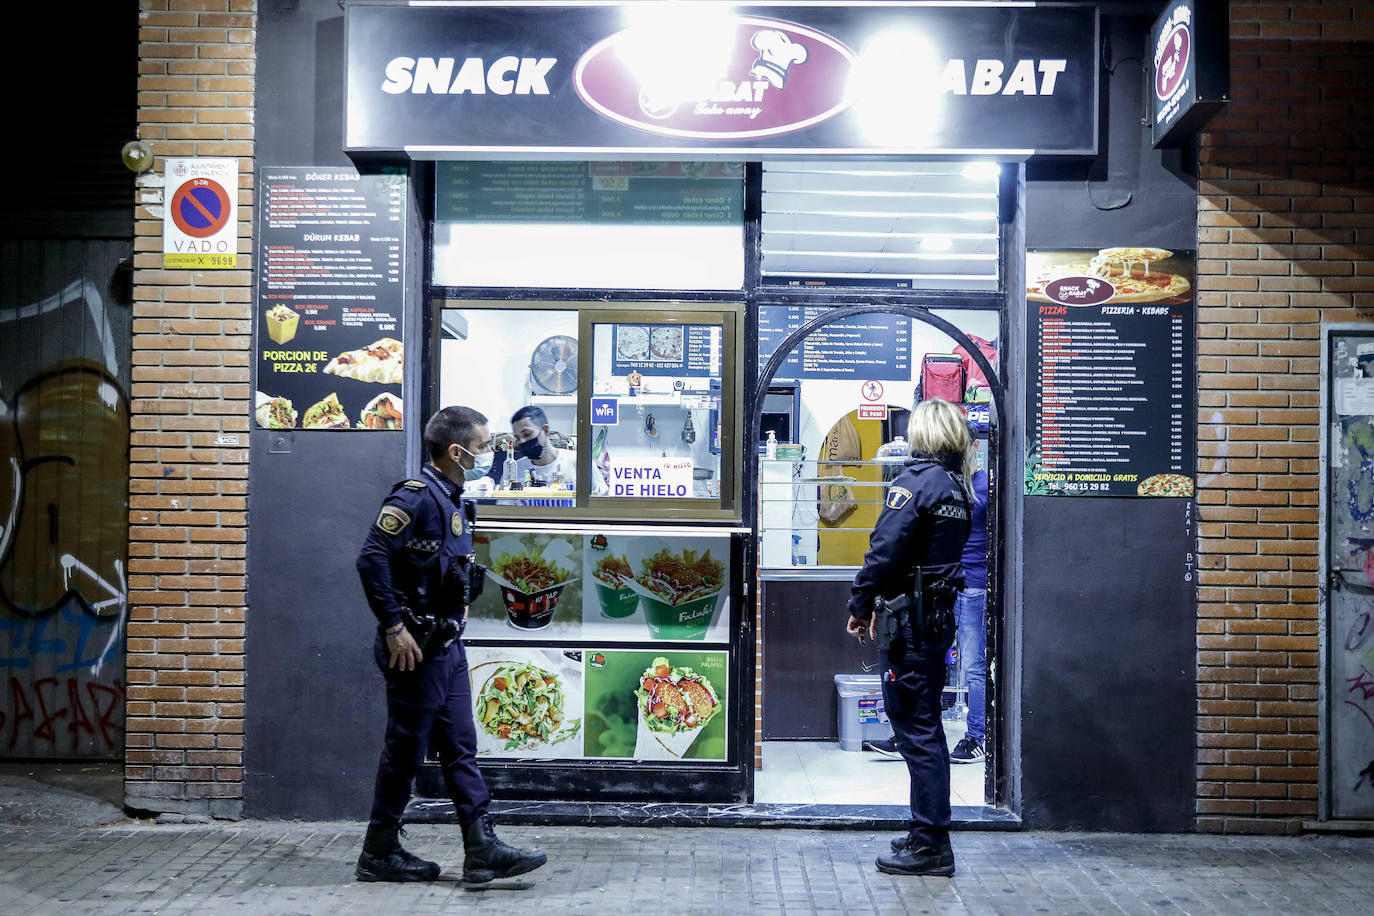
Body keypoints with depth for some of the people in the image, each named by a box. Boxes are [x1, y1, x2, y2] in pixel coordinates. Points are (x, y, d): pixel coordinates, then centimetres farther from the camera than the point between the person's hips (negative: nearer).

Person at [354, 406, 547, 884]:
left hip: (447, 646, 9)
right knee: (406, 750, 2)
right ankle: (378, 854, 16)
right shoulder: (415, 495, -16)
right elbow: (372, 559, -23)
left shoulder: (452, 501, 14)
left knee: (460, 747, 8)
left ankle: (482, 849, 11)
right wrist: (394, 627, -22)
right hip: (415, 647, -9)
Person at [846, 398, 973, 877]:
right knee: (925, 724, 16)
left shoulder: (917, 479, -13)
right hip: (941, 617, 9)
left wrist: (861, 606, -8)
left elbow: (884, 550, -19)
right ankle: (929, 834, 25)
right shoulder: (958, 487, 13)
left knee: (915, 728, -3)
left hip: (912, 620, -9)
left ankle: (930, 844, 3)